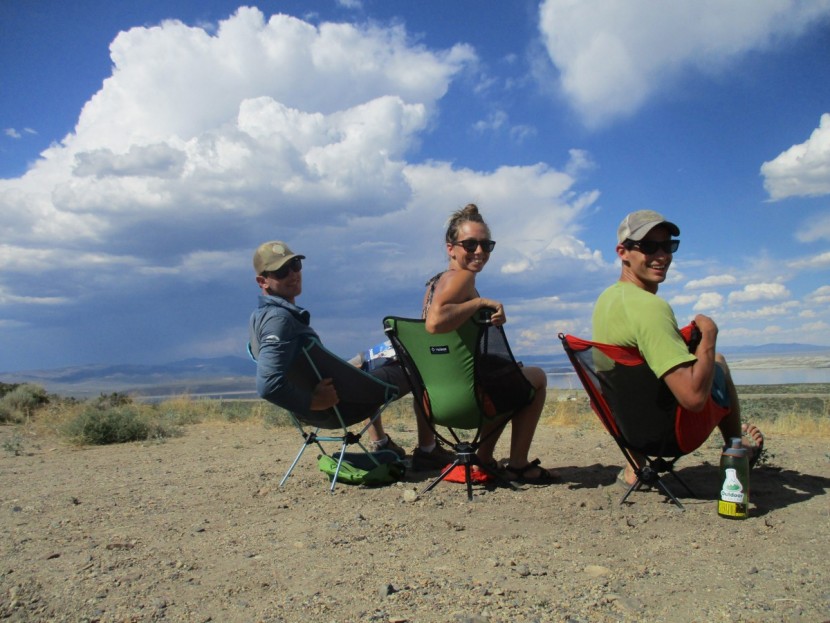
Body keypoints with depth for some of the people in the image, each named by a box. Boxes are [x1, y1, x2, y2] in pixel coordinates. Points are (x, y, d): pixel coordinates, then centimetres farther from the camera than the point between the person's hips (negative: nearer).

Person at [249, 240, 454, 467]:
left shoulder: (260, 315, 3)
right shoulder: (279, 319, -27)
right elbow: (268, 385, -38)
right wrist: (312, 402, -27)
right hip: (340, 402, -10)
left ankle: (379, 444, 37)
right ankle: (427, 450, 15)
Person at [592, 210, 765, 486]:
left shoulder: (605, 298, -2)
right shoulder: (650, 306, -29)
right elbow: (694, 397, -34)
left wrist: (681, 340, 8)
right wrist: (708, 336, -20)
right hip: (673, 432, -6)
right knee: (718, 363, 15)